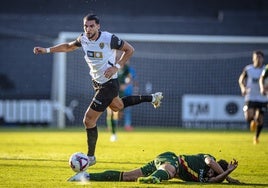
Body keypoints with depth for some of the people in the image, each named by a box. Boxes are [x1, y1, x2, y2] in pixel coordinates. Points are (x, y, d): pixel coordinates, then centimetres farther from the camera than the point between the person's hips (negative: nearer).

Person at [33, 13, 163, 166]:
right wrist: (46, 50, 7)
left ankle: (90, 157, 8)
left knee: (89, 120, -7)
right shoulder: (84, 39, -5)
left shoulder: (109, 39, -24)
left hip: (109, 84, -8)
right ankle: (152, 98, 49)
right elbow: (68, 47, 14)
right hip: (97, 82, 8)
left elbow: (130, 49, -13)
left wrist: (116, 66, -22)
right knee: (117, 106, 32)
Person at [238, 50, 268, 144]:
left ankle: (256, 137, 24)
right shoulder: (248, 69, 0)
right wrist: (243, 88, -6)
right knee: (248, 117, -17)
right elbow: (241, 79, 13)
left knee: (260, 119, -1)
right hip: (250, 97, 0)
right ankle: (253, 122, 21)